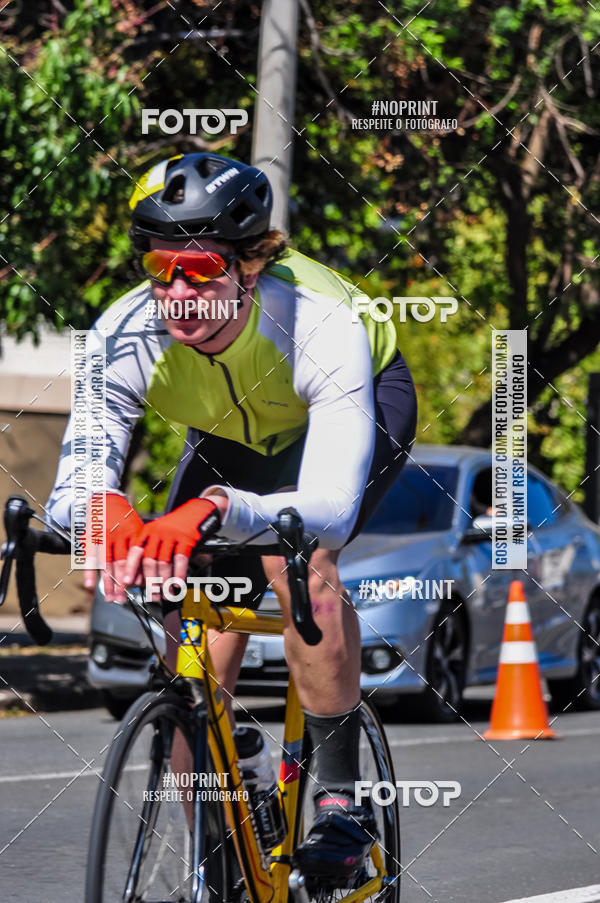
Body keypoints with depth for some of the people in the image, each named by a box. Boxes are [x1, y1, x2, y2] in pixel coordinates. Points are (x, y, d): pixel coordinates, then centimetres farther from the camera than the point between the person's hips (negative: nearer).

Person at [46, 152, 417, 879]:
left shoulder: (322, 326, -42)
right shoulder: (126, 335, -32)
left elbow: (330, 511, -52)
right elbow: (69, 492, -36)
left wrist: (216, 511, -71)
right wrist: (104, 510, -62)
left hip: (363, 404, -4)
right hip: (233, 434, 4)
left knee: (297, 559, -34)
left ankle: (340, 796, -20)